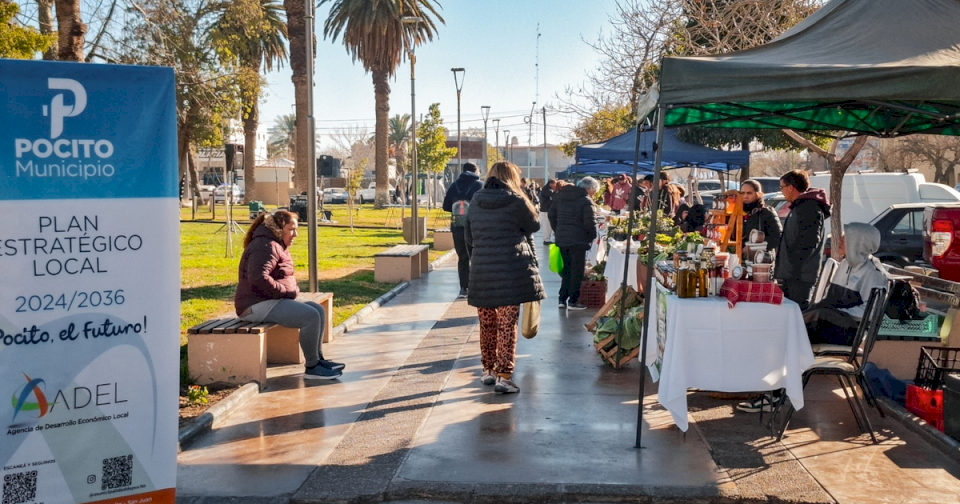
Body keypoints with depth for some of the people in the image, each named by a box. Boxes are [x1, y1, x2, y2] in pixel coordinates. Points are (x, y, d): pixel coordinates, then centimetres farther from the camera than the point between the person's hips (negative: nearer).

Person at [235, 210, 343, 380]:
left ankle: (318, 359, 9)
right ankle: (312, 368, -13)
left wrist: (294, 290, 9)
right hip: (259, 305, -11)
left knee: (318, 310, 6)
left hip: (272, 301, 11)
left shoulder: (277, 246, 19)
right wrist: (287, 292, -19)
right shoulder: (266, 246, -16)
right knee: (311, 316, -22)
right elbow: (258, 278, -29)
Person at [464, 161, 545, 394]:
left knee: (487, 324, 16)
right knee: (507, 324, 0)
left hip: (481, 272, 4)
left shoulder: (475, 203, 9)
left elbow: (468, 238, 15)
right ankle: (504, 375, -2)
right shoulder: (516, 202, -6)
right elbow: (534, 225, 8)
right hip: (511, 272, -4)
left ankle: (488, 370, 27)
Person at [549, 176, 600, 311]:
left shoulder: (561, 196, 11)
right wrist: (593, 237, -2)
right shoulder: (586, 201, -12)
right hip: (578, 240, -7)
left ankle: (562, 299, 17)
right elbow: (590, 223, -18)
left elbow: (551, 215, 14)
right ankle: (572, 301, 3)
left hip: (561, 239, 7)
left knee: (566, 269, 17)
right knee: (577, 271, 2)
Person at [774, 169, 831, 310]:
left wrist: (792, 265, -20)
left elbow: (808, 242, -21)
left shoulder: (809, 208, -12)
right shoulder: (799, 207, 21)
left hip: (800, 276, -11)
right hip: (791, 274, 11)